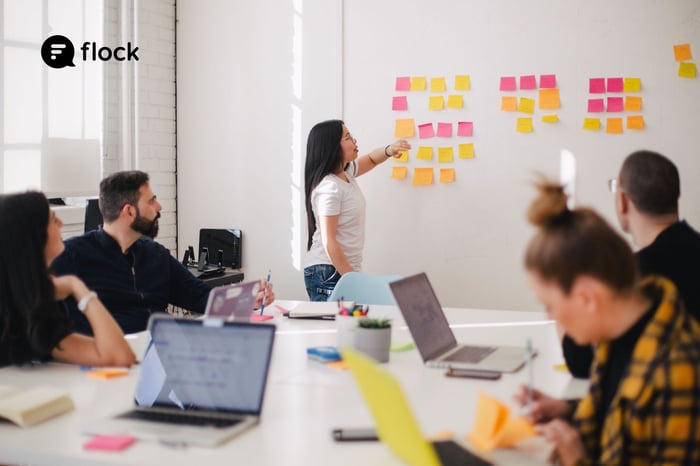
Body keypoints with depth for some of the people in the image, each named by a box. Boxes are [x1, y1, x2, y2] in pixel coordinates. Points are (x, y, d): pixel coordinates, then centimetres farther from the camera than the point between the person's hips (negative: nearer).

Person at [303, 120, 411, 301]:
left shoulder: (346, 173, 8)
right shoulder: (329, 188, -18)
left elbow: (371, 159, 28)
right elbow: (328, 241, -20)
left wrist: (389, 150, 5)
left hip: (345, 270, 9)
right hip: (328, 274, -9)